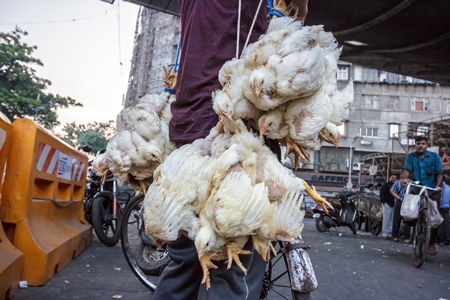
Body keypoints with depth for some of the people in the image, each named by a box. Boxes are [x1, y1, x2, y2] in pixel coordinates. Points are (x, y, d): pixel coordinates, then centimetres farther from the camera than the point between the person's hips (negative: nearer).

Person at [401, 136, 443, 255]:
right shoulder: (410, 157, 7)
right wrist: (405, 178, -30)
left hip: (432, 192, -1)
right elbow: (407, 169, -8)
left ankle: (431, 243, 4)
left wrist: (438, 185, -18)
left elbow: (439, 172, 0)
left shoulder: (434, 156, 5)